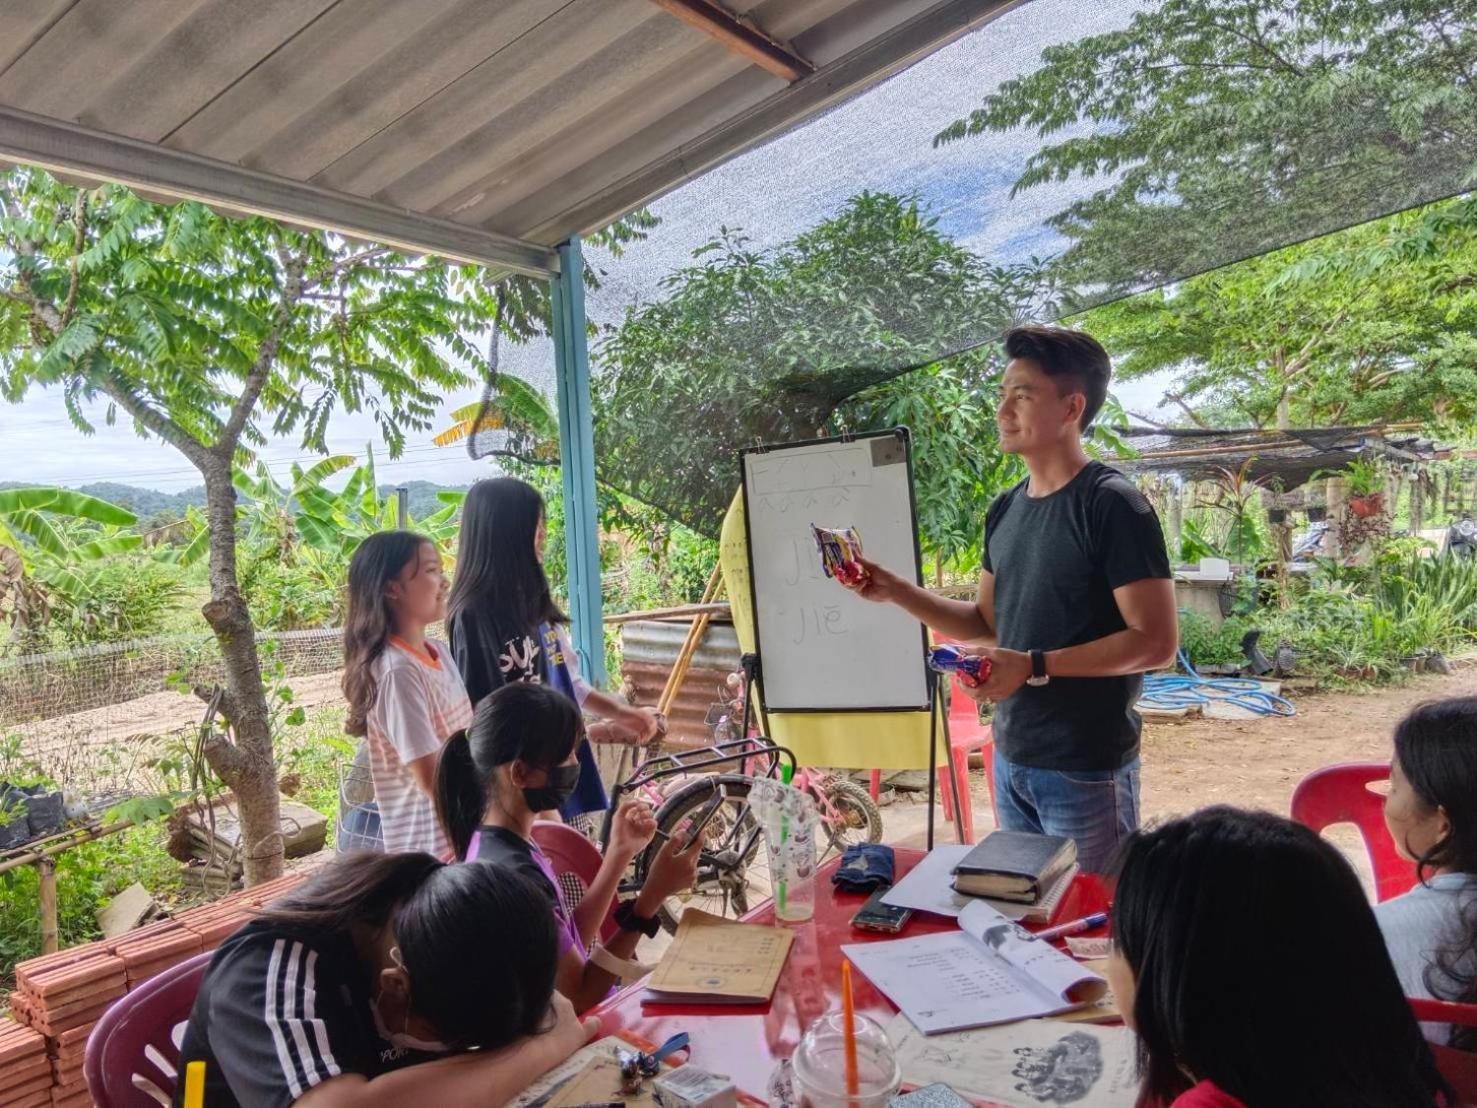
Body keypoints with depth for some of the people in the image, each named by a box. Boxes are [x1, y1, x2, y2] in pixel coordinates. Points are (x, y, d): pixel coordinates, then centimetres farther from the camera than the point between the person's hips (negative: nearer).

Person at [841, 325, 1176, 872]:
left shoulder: (1112, 505, -15)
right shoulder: (1005, 510, 7)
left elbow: (1156, 641, -18)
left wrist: (1034, 666, -24)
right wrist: (897, 591, 2)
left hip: (1086, 771, -7)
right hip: (1010, 760, 7)